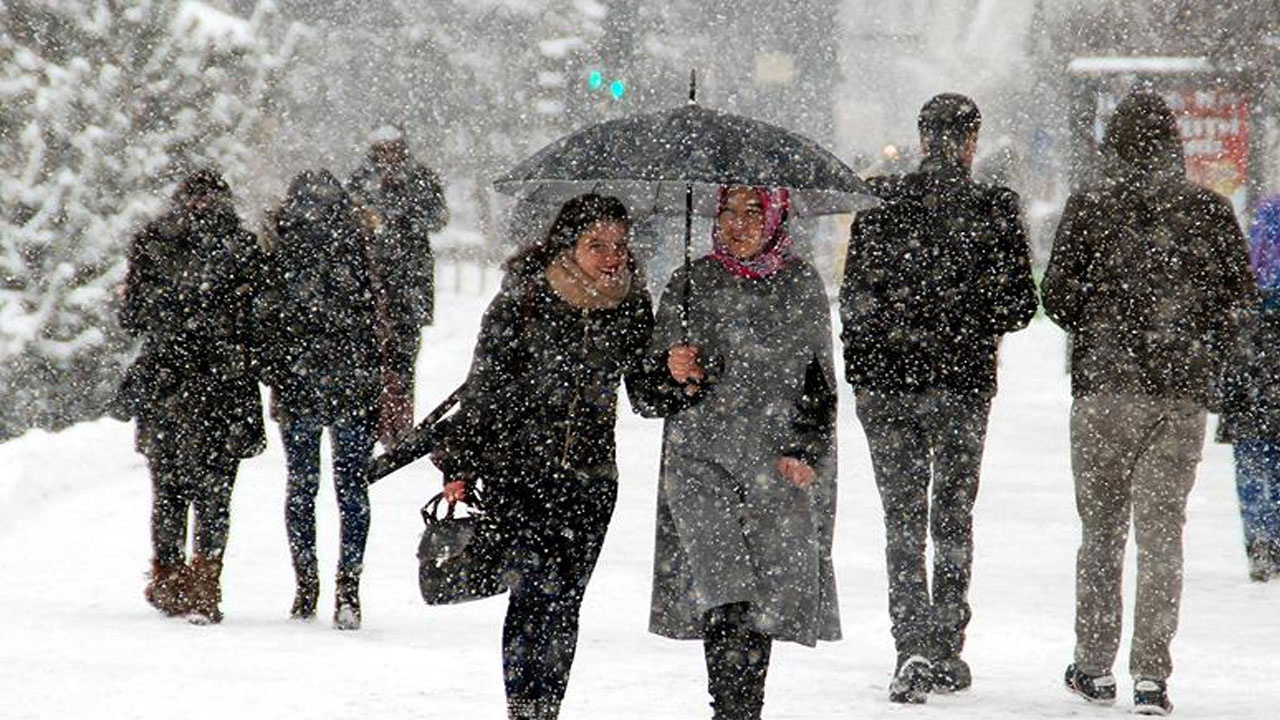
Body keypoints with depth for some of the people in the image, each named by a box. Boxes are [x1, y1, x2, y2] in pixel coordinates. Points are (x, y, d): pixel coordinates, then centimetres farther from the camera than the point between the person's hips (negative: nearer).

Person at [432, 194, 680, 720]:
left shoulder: (632, 307, 2)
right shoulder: (523, 299, -8)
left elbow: (647, 396, 8)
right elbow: (482, 387, -2)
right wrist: (460, 467, -1)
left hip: (590, 478, 4)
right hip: (517, 469, -3)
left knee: (563, 606, 6)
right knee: (536, 590, -17)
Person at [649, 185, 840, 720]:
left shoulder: (801, 286, 8)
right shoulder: (691, 285, 8)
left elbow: (819, 380, 10)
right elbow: (655, 388, 12)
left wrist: (803, 449, -2)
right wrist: (676, 370, -11)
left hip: (779, 462, 1)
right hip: (702, 452, -1)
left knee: (764, 598, -1)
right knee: (724, 594, -16)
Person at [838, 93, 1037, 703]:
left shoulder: (881, 203, -4)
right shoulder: (996, 210, -6)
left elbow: (855, 297, -2)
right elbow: (1019, 307, -4)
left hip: (887, 381, 0)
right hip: (964, 382, 0)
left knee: (903, 517, 5)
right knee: (952, 515, 13)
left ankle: (913, 646, -10)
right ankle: (947, 652, 17)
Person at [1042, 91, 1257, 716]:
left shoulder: (1090, 207, -3)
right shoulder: (1209, 210, 1)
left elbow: (1058, 295, -3)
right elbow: (1240, 295, 3)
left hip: (1106, 384, -1)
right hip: (1185, 390, 1)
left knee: (1101, 528, 11)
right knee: (1162, 528, 4)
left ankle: (1094, 665, 13)